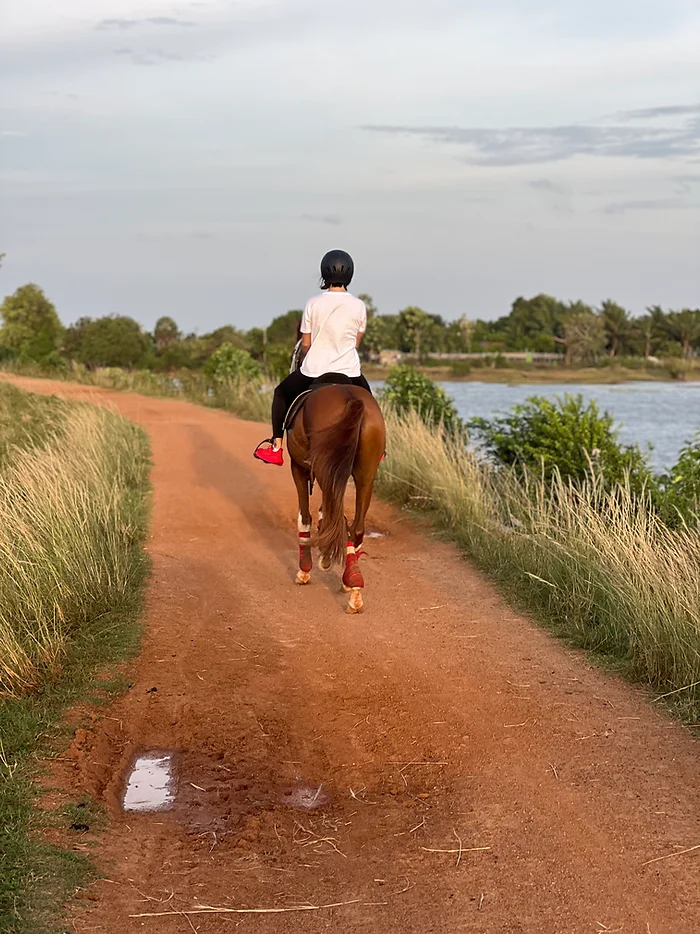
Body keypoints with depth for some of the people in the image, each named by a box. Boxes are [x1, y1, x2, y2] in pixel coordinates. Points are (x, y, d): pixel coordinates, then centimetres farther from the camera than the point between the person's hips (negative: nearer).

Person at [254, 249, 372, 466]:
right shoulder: (359, 306, -5)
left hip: (313, 371, -1)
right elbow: (356, 343, 7)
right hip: (349, 371, 1)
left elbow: (305, 345, -1)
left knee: (282, 393, 25)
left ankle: (276, 446, 22)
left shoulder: (313, 304, -9)